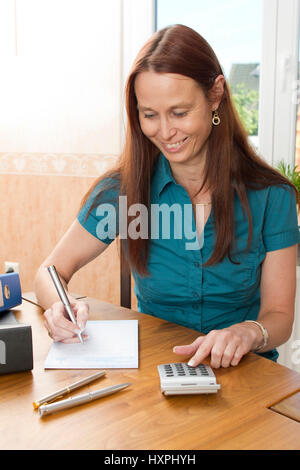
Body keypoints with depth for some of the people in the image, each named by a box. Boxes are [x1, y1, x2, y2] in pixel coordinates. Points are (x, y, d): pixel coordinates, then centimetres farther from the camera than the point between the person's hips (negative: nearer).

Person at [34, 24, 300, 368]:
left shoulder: (271, 197, -6)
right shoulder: (122, 189, -5)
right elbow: (51, 272, 3)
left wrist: (248, 332, -25)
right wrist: (61, 305, -20)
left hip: (241, 369, 0)